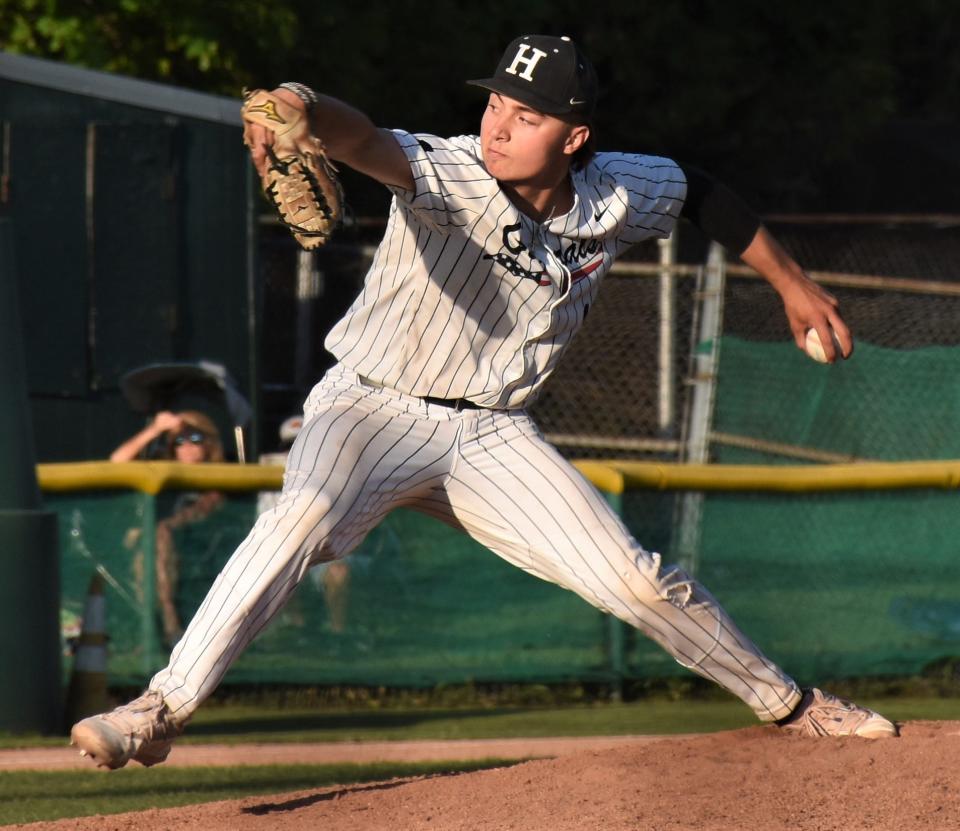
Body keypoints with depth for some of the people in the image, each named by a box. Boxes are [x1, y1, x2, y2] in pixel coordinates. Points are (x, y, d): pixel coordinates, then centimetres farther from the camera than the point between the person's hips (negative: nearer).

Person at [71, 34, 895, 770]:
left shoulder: (616, 197, -7)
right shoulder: (453, 175, -23)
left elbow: (701, 192, 15)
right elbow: (366, 142, -45)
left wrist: (791, 282, 23)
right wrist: (296, 108, -67)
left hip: (492, 436, 4)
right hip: (376, 407, -4)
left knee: (638, 582, 1)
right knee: (307, 514, -34)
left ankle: (785, 702, 25)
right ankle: (164, 708, -35)